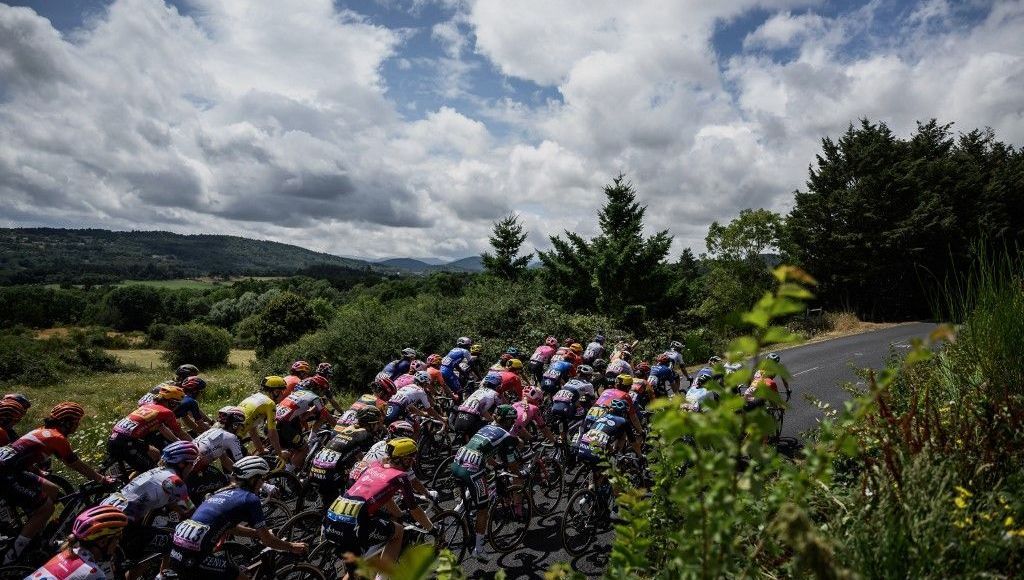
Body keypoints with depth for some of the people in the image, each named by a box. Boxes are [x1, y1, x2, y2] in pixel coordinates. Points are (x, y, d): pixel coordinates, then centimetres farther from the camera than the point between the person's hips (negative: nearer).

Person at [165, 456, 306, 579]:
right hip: (193, 557, -8)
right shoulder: (250, 498, -5)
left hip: (176, 554, 8)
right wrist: (292, 547, 16)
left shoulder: (223, 492, 18)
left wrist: (258, 533, 37)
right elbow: (267, 540, 1)